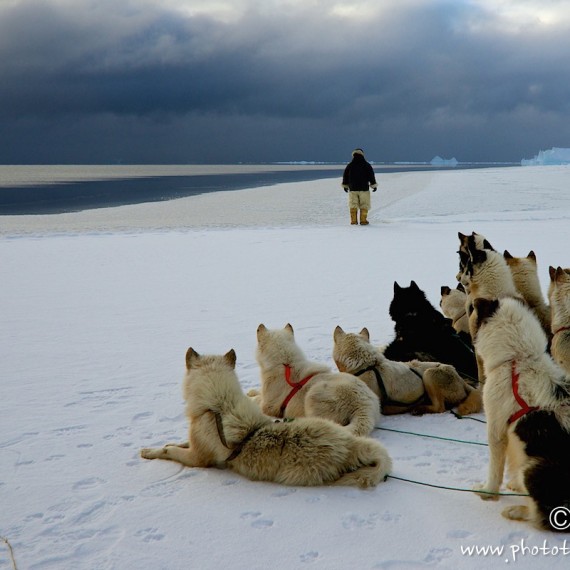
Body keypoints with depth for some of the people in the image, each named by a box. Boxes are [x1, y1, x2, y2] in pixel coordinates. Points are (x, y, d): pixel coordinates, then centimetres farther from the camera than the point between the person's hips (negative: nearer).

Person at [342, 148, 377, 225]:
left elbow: (345, 176, 9)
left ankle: (353, 221, 3)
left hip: (352, 189, 2)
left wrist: (345, 185, 21)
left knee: (353, 205, 7)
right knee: (364, 205, 3)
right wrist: (373, 185, 8)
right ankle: (363, 220, 0)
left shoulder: (349, 166, 2)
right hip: (364, 188, -2)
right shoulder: (367, 165, -3)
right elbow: (371, 176, -1)